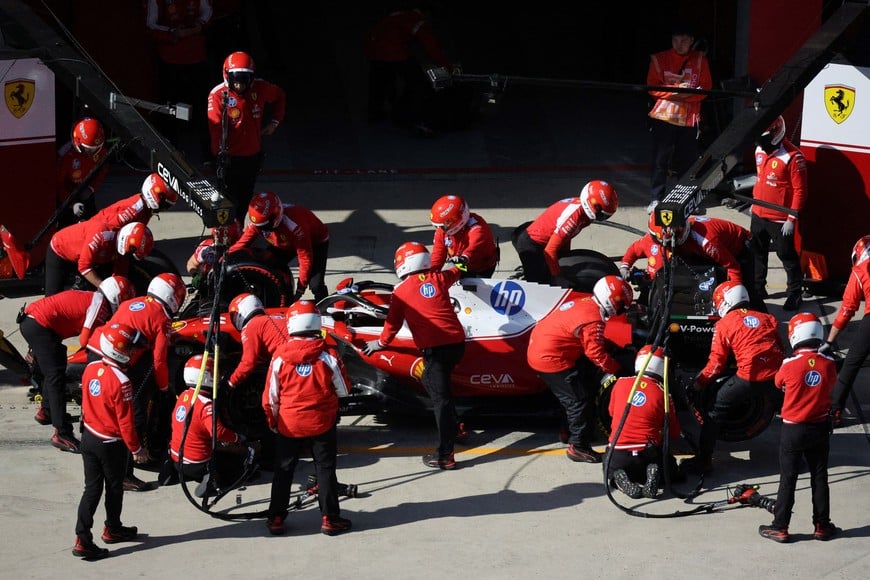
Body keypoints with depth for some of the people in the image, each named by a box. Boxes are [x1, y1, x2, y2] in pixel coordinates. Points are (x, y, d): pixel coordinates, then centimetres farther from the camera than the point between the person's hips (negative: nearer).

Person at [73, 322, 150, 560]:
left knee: (92, 488, 9)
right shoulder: (120, 381, -26)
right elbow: (125, 420, -20)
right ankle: (113, 529, 34)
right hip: (111, 444, -6)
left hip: (89, 437, 6)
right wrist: (136, 448, -9)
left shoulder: (90, 369, -4)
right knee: (114, 488, 16)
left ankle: (83, 538, 2)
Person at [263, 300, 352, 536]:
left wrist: (272, 422, 15)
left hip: (289, 424, 1)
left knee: (283, 470, 12)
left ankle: (276, 518, 16)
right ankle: (330, 518, 10)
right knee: (325, 470, 9)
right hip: (322, 422, -1)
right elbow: (344, 390, -1)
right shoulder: (328, 355, -12)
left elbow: (270, 397, -2)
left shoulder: (280, 357, -10)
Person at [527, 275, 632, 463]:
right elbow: (596, 353, -21)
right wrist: (617, 369, -12)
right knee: (581, 400, -4)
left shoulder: (584, 301, 7)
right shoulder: (593, 320, -22)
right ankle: (578, 446, 0)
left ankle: (569, 432, 36)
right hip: (553, 359, -10)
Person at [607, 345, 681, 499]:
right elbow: (675, 433, 5)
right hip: (647, 456, -1)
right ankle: (652, 474, -6)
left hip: (618, 453, 1)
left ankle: (620, 478, -3)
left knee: (612, 469, 33)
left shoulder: (621, 383, 2)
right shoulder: (663, 394, -4)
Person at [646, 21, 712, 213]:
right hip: (664, 116, -1)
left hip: (690, 118, 1)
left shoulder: (700, 60, 5)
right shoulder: (659, 59, 1)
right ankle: (655, 199, 0)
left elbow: (706, 88, 3)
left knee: (688, 159, 6)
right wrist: (673, 91, -17)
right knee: (660, 159, -4)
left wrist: (687, 93, -16)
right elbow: (652, 87, -1)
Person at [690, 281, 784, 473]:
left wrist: (699, 382, 17)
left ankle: (704, 459, 4)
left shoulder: (723, 324, 7)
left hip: (749, 376, -4)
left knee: (716, 411, 8)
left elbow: (717, 362, 4)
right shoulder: (767, 318, 19)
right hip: (776, 374, 4)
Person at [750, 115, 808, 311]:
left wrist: (792, 219, -18)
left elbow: (800, 190, -19)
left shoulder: (792, 157, -22)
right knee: (757, 253, 18)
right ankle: (758, 288, 34)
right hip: (758, 215, 8)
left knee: (787, 256, 3)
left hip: (780, 219, -8)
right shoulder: (760, 150, 2)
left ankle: (794, 293, 15)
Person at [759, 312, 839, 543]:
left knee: (788, 479, 6)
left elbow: (778, 383, 2)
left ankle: (780, 527, 9)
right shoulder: (828, 364, -10)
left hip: (793, 429, -2)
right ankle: (822, 526, 20)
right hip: (820, 427, 2)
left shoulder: (790, 365, -17)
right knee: (819, 477, 14)